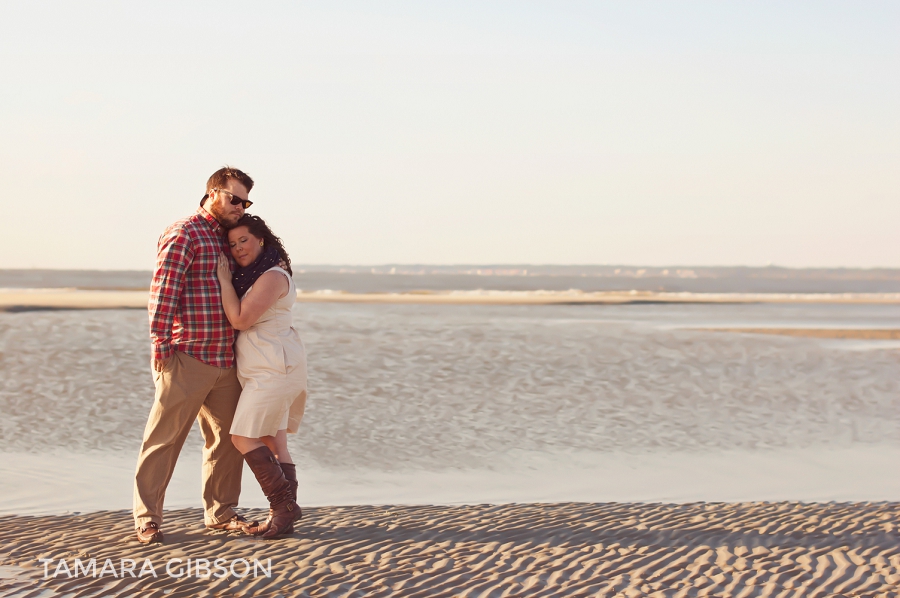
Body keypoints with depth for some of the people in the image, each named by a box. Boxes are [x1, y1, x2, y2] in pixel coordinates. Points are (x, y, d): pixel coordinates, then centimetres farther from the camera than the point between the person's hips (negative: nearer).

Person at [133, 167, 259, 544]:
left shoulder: (227, 238, 18)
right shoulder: (183, 235, -7)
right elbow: (162, 295, -13)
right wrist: (161, 347, -18)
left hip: (226, 363, 8)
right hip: (186, 358, -8)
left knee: (227, 439, 12)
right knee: (165, 438, -3)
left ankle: (221, 512, 24)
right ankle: (147, 518, 3)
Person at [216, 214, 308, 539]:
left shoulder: (272, 277, -15)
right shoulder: (251, 275, 17)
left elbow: (240, 319, -20)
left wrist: (224, 280, -13)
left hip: (273, 367, -10)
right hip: (264, 368, 10)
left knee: (244, 437, -11)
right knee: (273, 442, 7)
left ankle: (284, 504, -10)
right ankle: (284, 513, 6)